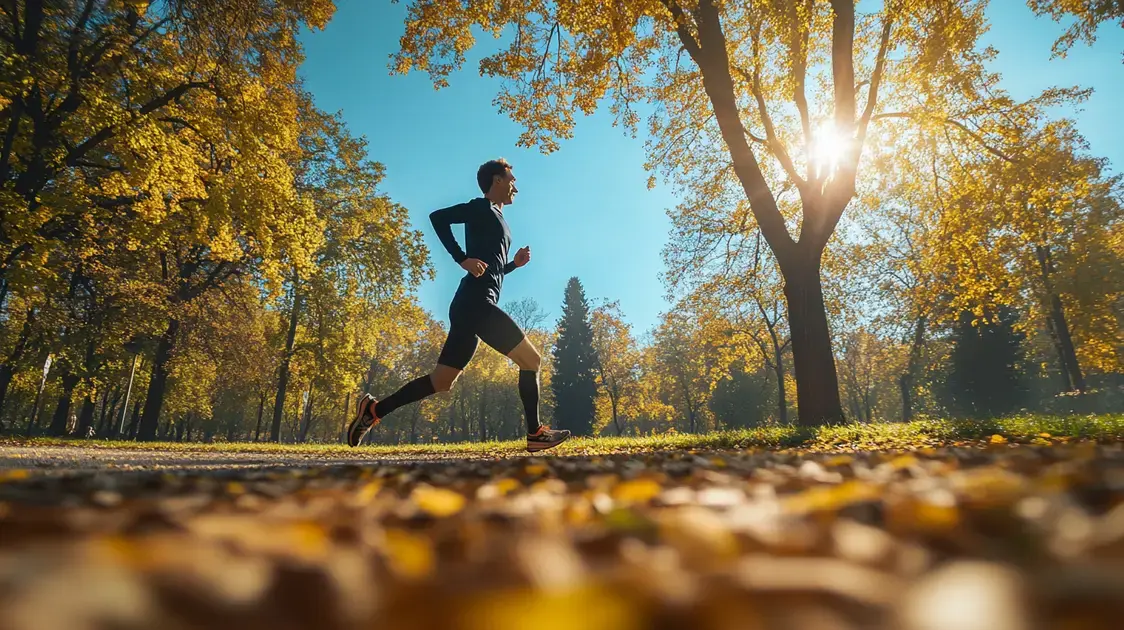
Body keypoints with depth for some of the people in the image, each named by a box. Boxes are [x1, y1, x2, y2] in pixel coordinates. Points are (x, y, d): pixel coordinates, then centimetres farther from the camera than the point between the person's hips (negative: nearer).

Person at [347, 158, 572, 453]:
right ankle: (536, 434, 2)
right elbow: (438, 216, -13)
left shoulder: (495, 218, 28)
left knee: (442, 380, 9)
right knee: (530, 359, -4)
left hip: (473, 306, 9)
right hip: (475, 302, -9)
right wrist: (463, 259, -18)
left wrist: (514, 264, 18)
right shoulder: (482, 208, 2)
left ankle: (374, 409, 12)